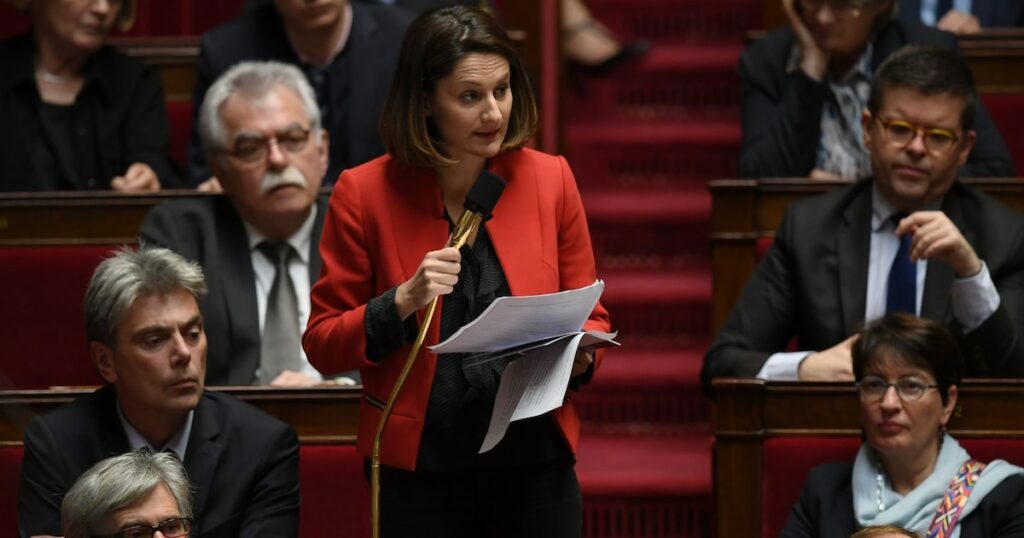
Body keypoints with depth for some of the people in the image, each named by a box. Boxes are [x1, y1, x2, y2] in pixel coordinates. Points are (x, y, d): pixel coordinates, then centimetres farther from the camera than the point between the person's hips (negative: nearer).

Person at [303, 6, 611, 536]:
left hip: (535, 465, 2)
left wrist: (579, 353, -12)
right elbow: (322, 345, -1)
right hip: (418, 471, -2)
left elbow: (590, 314, 10)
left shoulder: (550, 179, 1)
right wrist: (402, 303, -17)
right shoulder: (365, 193, -5)